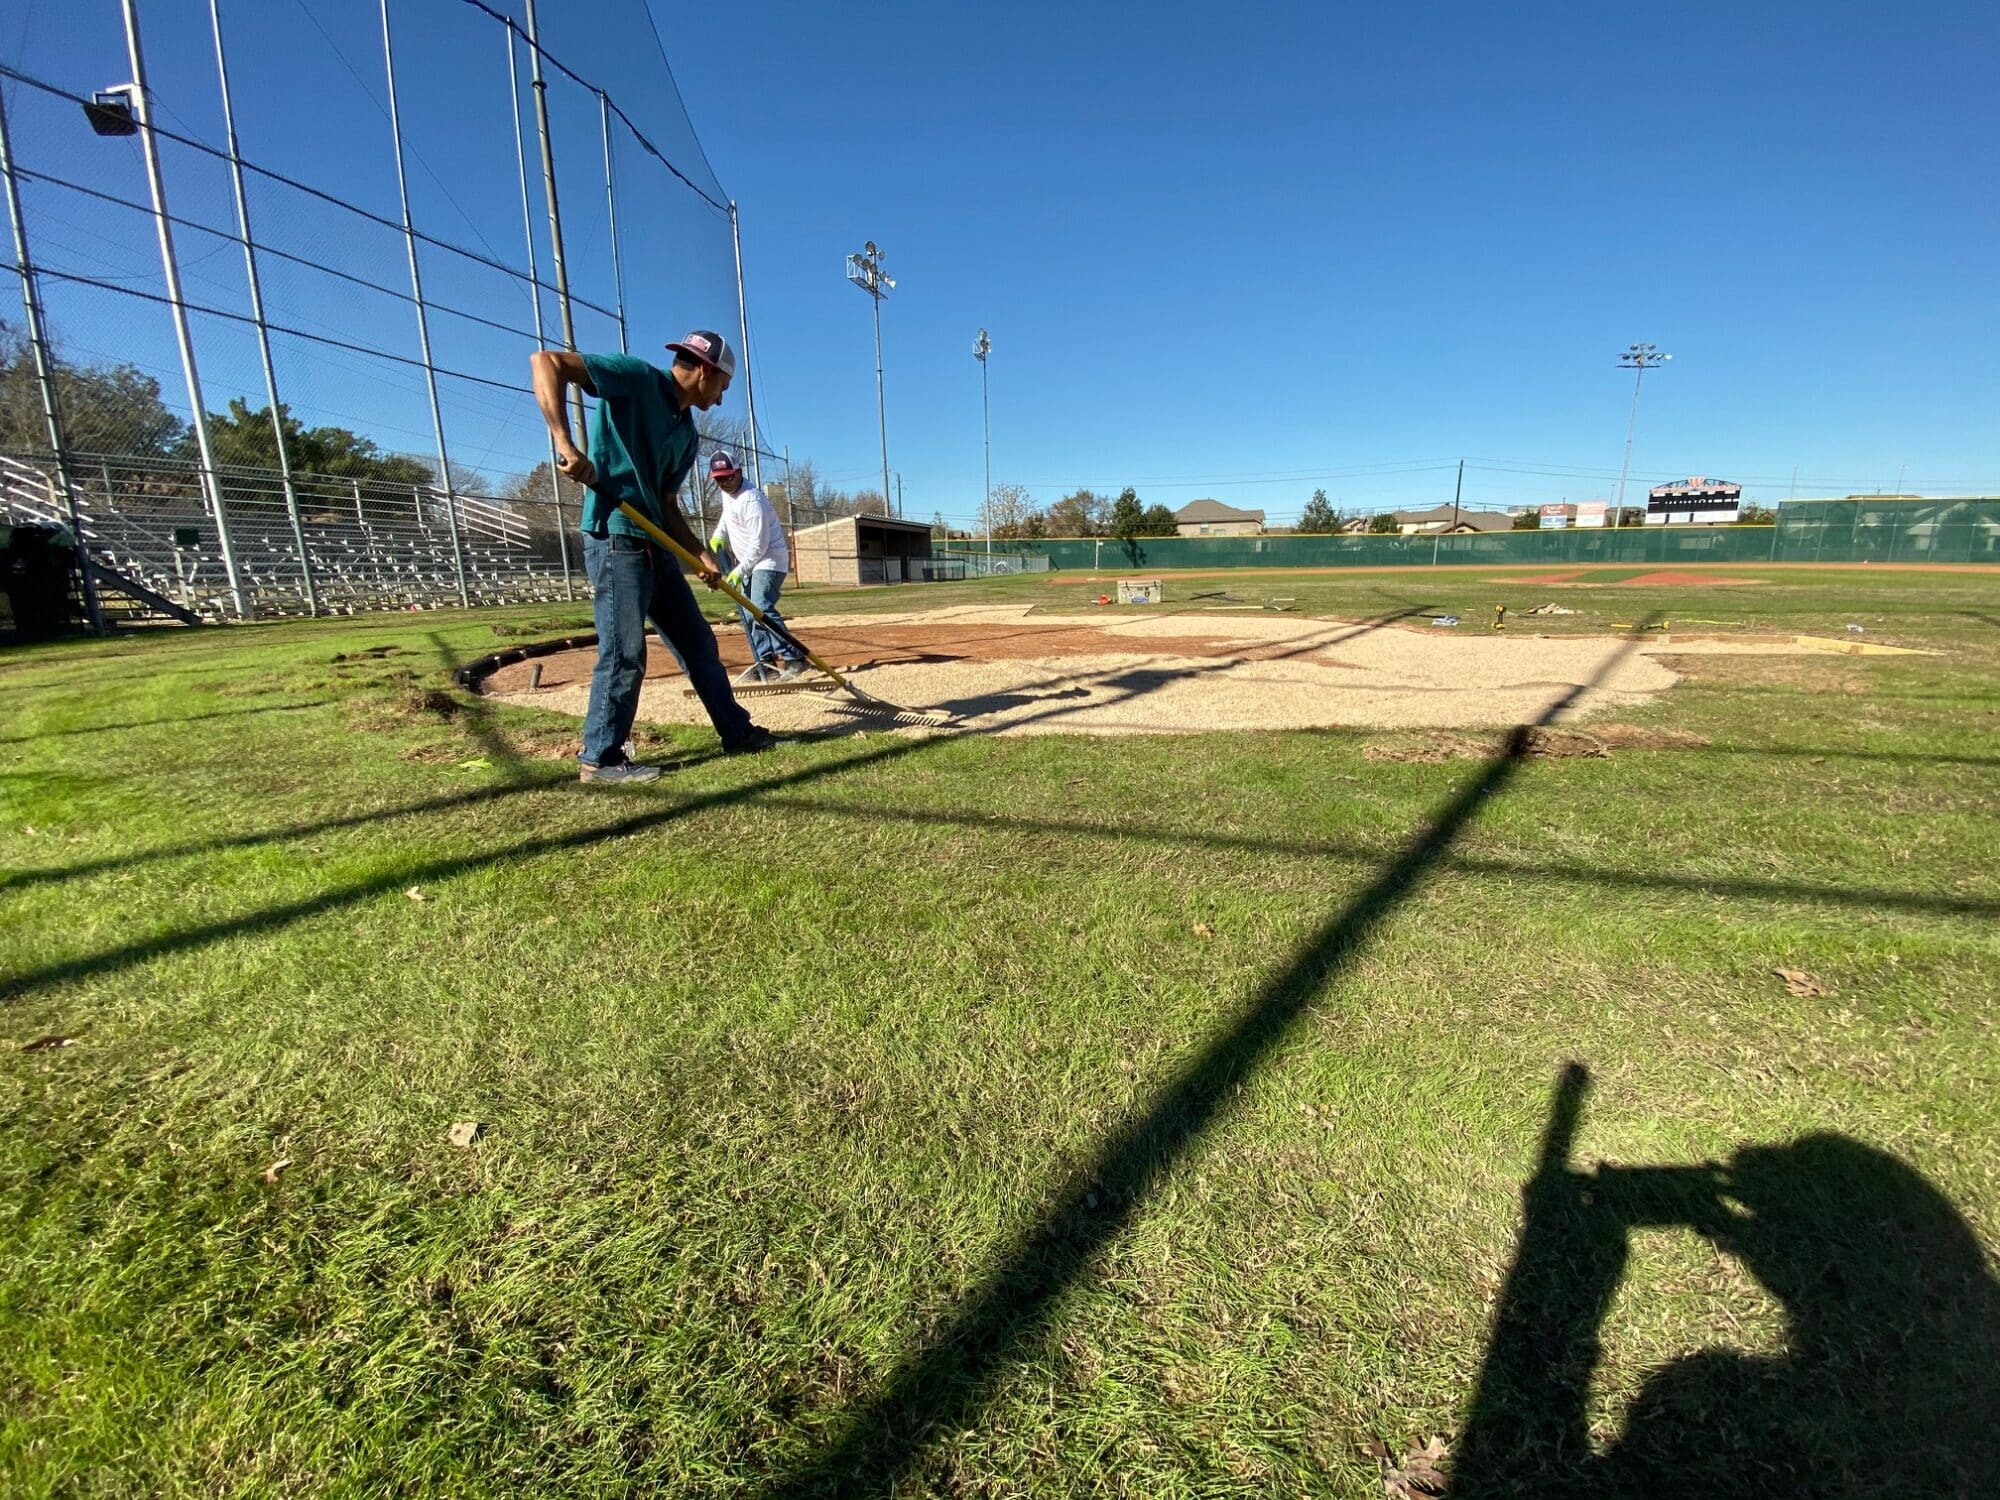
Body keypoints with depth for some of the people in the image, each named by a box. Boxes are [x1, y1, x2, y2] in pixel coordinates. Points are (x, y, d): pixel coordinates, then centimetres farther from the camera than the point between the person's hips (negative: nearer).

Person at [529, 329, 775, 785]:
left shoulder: (688, 434, 16)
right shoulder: (636, 377, -6)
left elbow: (667, 505, 15)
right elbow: (546, 361, -14)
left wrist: (701, 555, 3)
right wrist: (565, 443, -24)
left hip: (656, 546, 9)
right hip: (615, 539, -9)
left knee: (698, 641, 13)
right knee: (624, 652, -9)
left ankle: (737, 733, 24)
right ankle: (600, 759, 4)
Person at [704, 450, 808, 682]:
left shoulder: (751, 500, -22)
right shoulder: (727, 494, 6)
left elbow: (759, 545, -25)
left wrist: (740, 571, -19)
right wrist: (719, 534, 9)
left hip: (769, 560, -10)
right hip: (749, 564, 10)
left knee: (760, 609, -25)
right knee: (746, 613, 10)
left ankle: (793, 658, -29)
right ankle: (766, 663, 15)